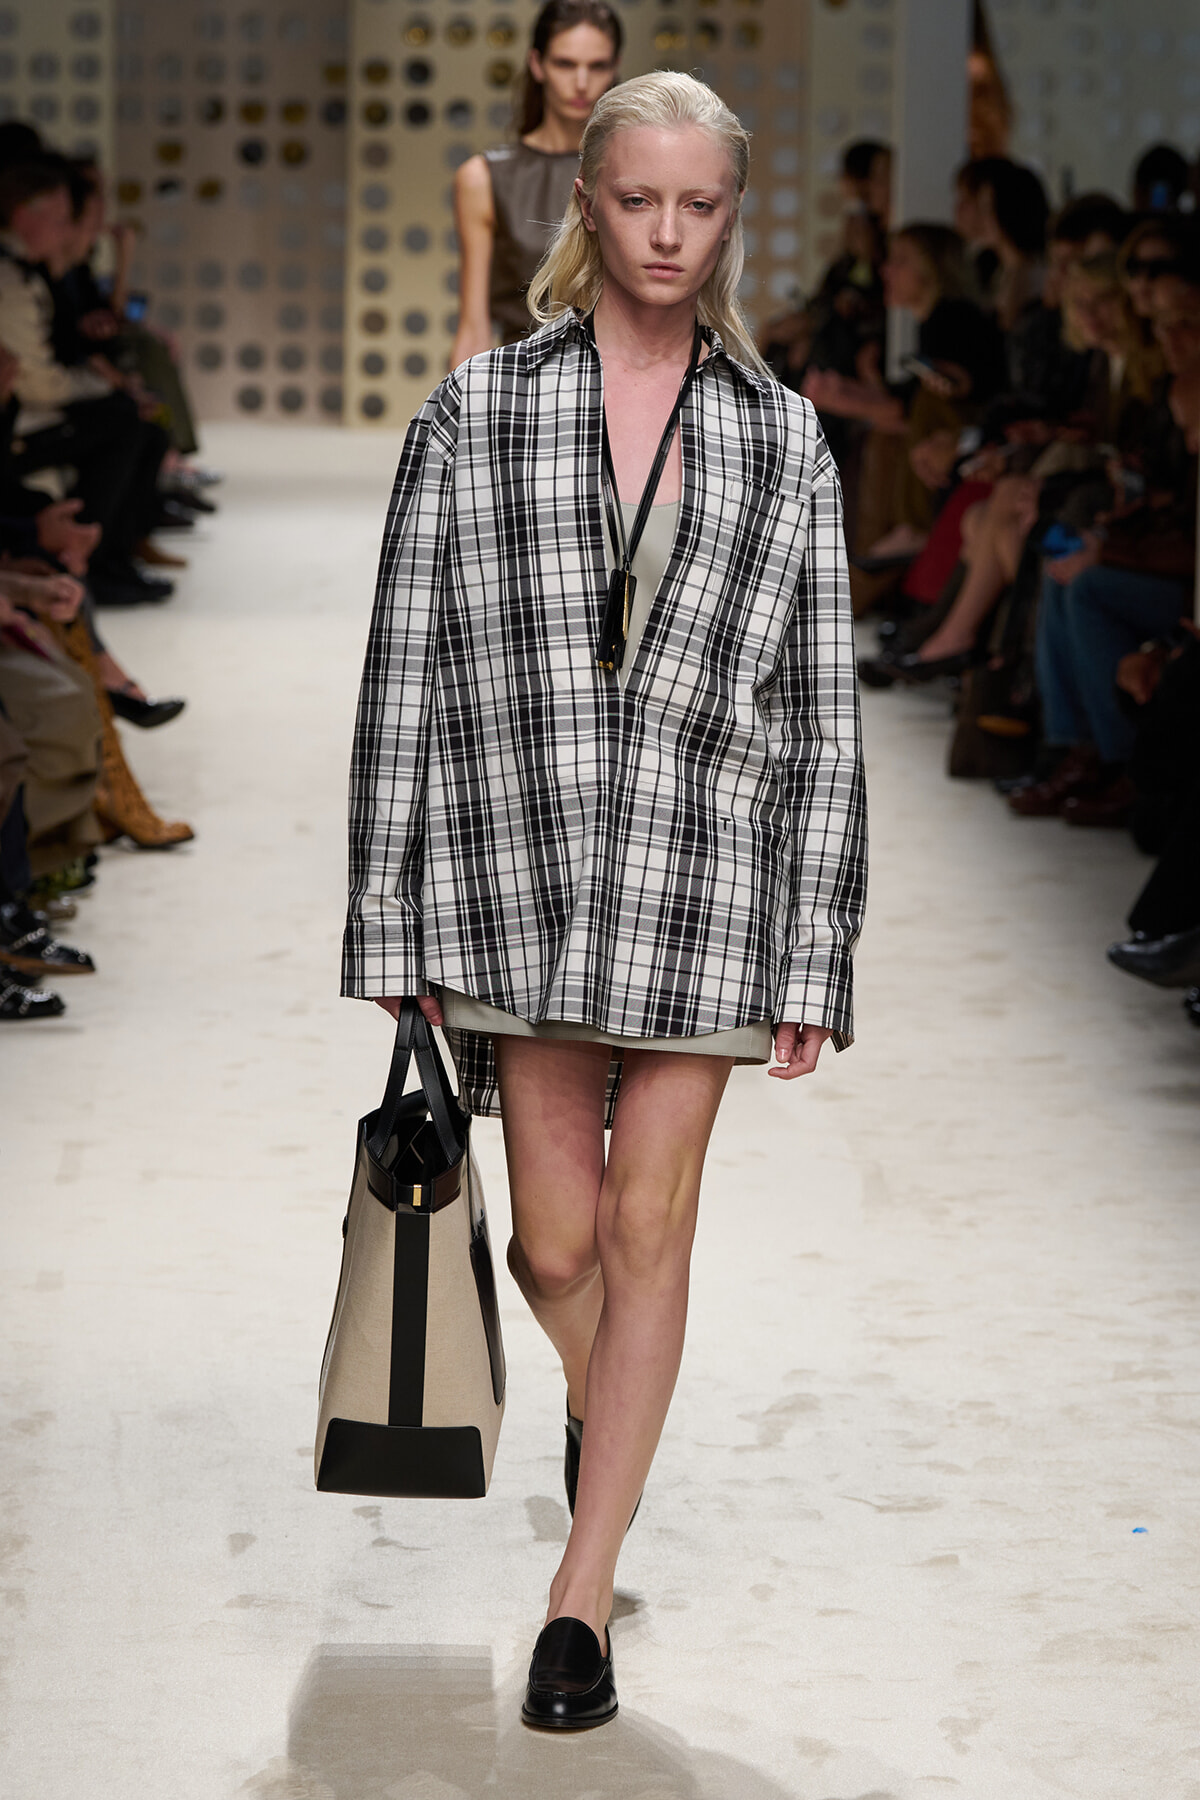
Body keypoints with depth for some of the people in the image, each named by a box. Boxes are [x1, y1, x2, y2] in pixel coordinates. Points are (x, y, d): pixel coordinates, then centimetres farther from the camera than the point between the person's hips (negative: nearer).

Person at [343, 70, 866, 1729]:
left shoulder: (783, 438, 6)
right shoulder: (476, 413, 4)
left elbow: (821, 705, 5)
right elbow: (406, 667, 3)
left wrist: (816, 955, 1)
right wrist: (396, 919, -1)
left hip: (706, 875, 0)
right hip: (516, 862, 0)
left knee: (648, 1230, 0)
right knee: (556, 1240, 4)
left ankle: (582, 1594, 10)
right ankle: (602, 1402, 40)